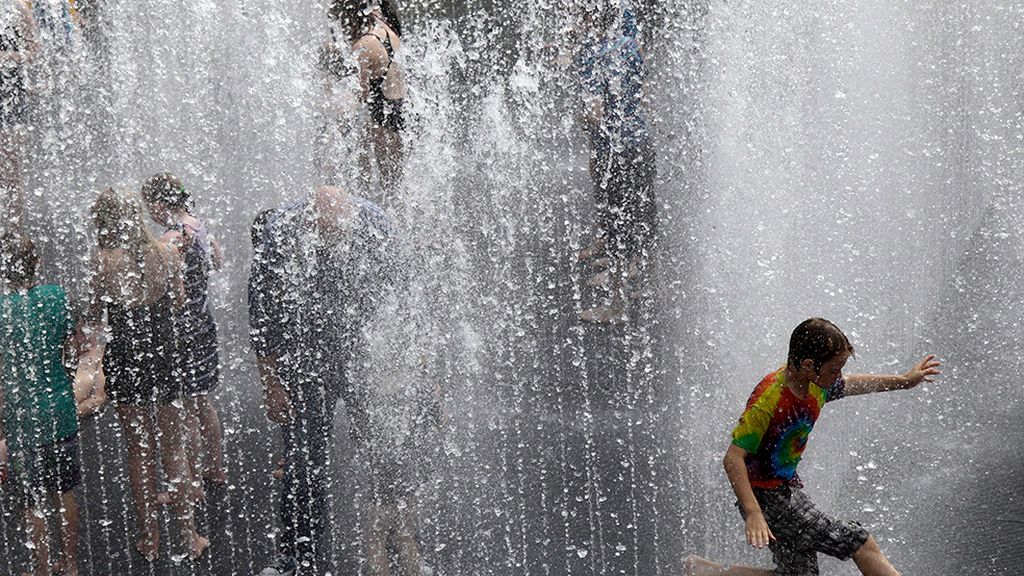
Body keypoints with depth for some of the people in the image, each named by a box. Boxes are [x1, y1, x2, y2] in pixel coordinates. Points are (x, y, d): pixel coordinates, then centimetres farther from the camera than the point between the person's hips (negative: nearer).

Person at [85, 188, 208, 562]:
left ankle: (150, 538, 21)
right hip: (165, 357, 2)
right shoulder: (165, 253, -7)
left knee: (139, 449, 12)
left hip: (124, 361, -2)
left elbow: (95, 319, -6)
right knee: (174, 447, 13)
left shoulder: (103, 261, -14)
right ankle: (188, 536, 19)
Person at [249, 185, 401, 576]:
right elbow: (262, 316, -12)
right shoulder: (279, 235, -23)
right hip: (302, 363, -2)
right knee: (304, 460, -2)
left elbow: (391, 293, -1)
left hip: (362, 352, 2)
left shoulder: (375, 225, -17)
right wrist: (271, 384, -8)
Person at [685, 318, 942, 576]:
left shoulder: (815, 383, -2)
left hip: (789, 489, 9)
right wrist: (753, 514, -37)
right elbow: (733, 459, -29)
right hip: (766, 497, -9)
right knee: (860, 542, -11)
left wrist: (904, 381, 29)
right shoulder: (768, 399, -26)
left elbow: (850, 385, 22)